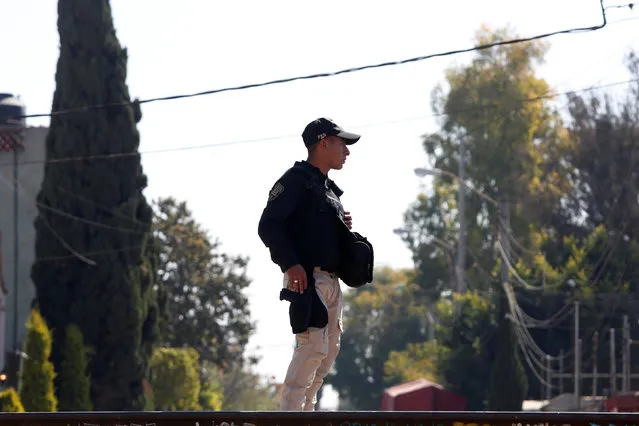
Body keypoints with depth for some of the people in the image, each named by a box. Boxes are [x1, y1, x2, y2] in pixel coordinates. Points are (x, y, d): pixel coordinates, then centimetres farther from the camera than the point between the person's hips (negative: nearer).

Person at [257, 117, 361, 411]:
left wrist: (344, 227, 8)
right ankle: (288, 418, -17)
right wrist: (290, 264, -28)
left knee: (330, 349, 11)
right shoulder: (296, 180, -7)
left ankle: (305, 410, 20)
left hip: (331, 280, 10)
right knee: (313, 347, -17)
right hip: (306, 277, -10)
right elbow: (269, 226, -17)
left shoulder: (329, 189, 21)